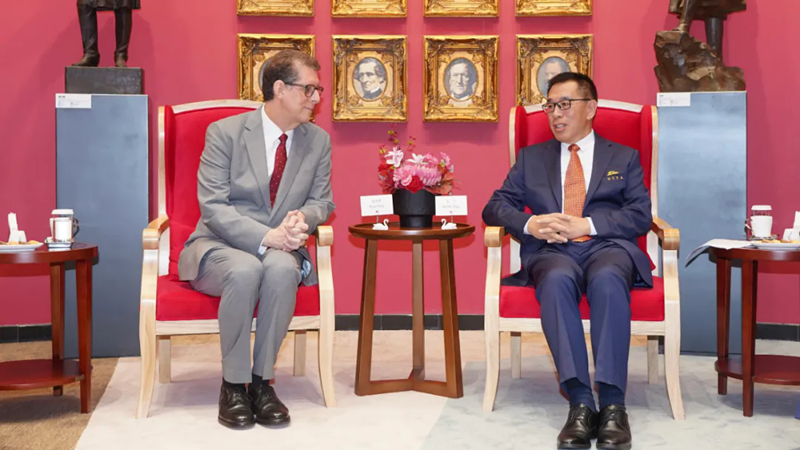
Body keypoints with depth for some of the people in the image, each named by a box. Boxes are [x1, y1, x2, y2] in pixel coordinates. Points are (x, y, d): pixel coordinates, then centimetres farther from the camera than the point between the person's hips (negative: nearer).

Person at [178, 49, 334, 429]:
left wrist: (303, 218, -16)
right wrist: (265, 237, -27)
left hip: (280, 250, 3)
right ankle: (233, 385, -21)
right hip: (220, 248, -2)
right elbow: (213, 207, -13)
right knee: (245, 269, -37)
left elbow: (322, 201, 9)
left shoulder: (318, 140, 5)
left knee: (282, 268, -34)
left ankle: (261, 381, -21)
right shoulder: (224, 133, -7)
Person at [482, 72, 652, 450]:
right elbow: (494, 208, 15)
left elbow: (641, 216, 7)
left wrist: (586, 225, -9)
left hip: (608, 248, -1)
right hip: (552, 252, 1)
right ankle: (580, 402, -39)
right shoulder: (530, 158, 25)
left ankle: (612, 403, -38)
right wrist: (530, 224, -7)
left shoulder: (624, 158, 21)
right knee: (557, 280, -37)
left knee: (608, 278, -38)